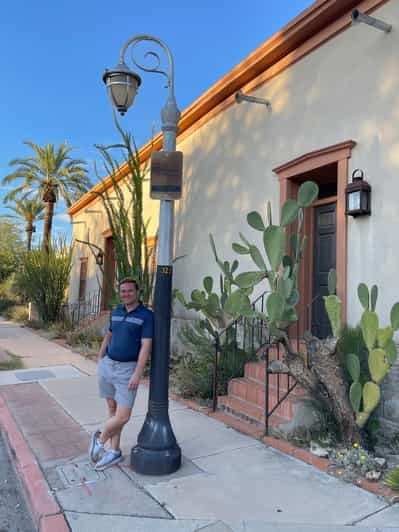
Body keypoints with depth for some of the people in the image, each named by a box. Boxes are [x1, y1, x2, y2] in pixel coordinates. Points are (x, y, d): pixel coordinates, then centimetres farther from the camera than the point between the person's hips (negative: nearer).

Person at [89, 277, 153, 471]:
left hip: (128, 368, -5)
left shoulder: (146, 315, -11)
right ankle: (114, 451, 26)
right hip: (107, 364, 5)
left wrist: (137, 374, -20)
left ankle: (100, 438, 22)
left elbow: (146, 346, -15)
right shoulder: (116, 312, 7)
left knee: (123, 417, -5)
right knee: (113, 410, 12)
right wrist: (99, 359, 18)